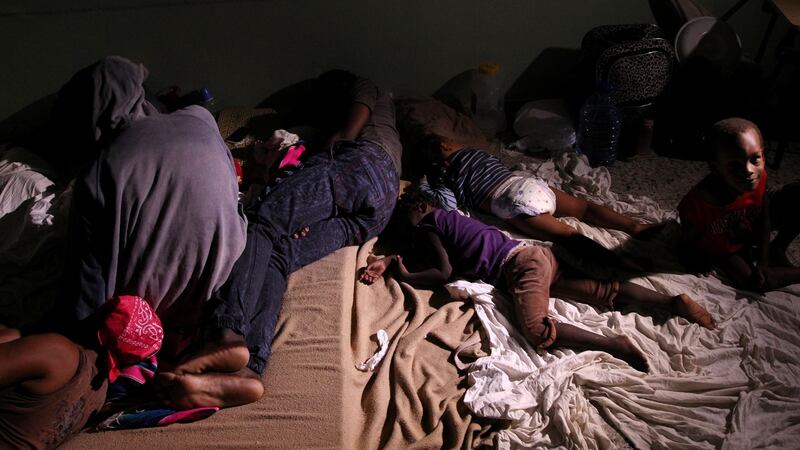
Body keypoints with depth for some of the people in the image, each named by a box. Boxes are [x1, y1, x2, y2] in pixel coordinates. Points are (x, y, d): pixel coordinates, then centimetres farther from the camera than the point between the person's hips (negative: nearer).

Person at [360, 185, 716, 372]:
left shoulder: (428, 224, 1)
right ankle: (674, 302, -3)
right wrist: (390, 261, 20)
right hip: (535, 254, 9)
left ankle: (615, 345, -31)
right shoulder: (446, 219, 27)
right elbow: (427, 255, 33)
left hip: (521, 264, -9)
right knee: (604, 292, 3)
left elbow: (444, 273, -7)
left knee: (536, 329, -30)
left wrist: (405, 277, 5)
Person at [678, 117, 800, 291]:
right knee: (750, 281, -27)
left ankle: (776, 251, 9)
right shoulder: (697, 203, -41)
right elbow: (687, 244, -20)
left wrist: (763, 261, -13)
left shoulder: (758, 179, -27)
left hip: (751, 232, 4)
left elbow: (763, 219, -11)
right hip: (723, 248, -4)